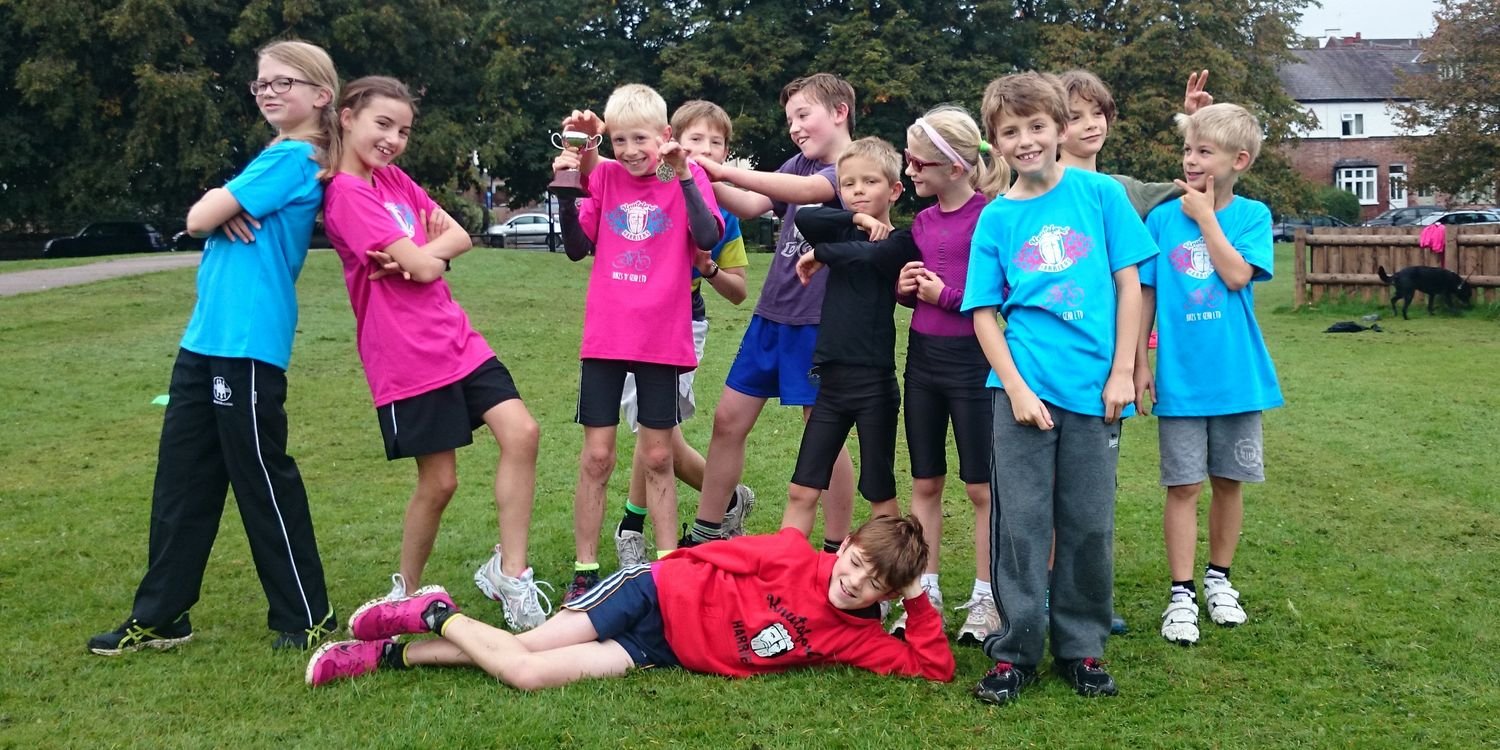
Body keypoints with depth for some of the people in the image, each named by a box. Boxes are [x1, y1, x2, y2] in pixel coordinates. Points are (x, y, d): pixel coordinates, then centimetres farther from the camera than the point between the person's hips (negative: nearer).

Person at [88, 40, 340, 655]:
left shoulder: (292, 159, -12)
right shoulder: (281, 156, 18)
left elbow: (199, 218, -14)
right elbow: (209, 216, 14)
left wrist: (220, 202, 7)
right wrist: (227, 207, -7)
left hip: (248, 345, -10)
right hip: (206, 338, 10)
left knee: (263, 480, -1)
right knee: (180, 480, 13)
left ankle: (308, 617, 13)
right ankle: (159, 616, 23)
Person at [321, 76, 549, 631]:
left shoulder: (395, 179, 12)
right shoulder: (346, 194, -14)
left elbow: (460, 237, 6)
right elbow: (423, 265, -19)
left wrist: (420, 253, -12)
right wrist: (423, 253, 3)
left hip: (455, 337, 7)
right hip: (406, 357, -7)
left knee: (520, 432, -8)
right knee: (439, 481, 0)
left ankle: (509, 572, 1)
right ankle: (406, 592, 23)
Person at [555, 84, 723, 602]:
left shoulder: (688, 178, -1)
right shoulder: (605, 176, 5)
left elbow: (708, 238, -17)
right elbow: (578, 248, 4)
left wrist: (684, 175, -24)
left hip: (662, 340, -1)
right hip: (605, 338, 2)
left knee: (658, 458, 8)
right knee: (596, 457, 4)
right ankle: (585, 572, 13)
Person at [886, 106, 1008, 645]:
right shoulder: (922, 221, 9)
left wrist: (947, 295, -18)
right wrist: (904, 289, -1)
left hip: (972, 359, -7)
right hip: (923, 356, 7)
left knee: (981, 487, 4)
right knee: (924, 484, 11)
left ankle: (986, 599, 16)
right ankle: (925, 594, 21)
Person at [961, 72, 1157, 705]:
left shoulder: (1100, 194, 1)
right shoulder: (996, 218, 3)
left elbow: (1129, 283, 2)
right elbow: (984, 314, 2)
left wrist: (1122, 372, -4)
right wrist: (1017, 389, -8)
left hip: (1095, 390, 0)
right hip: (1024, 388, 0)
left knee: (1090, 525, 8)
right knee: (1019, 524, 3)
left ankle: (1082, 647, 23)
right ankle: (1016, 651, 15)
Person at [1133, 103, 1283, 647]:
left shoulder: (1252, 215, -2)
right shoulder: (1163, 218, 0)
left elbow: (1237, 275, -18)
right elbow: (1144, 295, 4)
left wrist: (1205, 215, -12)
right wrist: (1139, 364, 1)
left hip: (1237, 374, 1)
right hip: (1179, 375, 0)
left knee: (1228, 481, 11)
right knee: (1184, 486, 2)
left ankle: (1218, 578, 29)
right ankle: (1181, 594, 11)